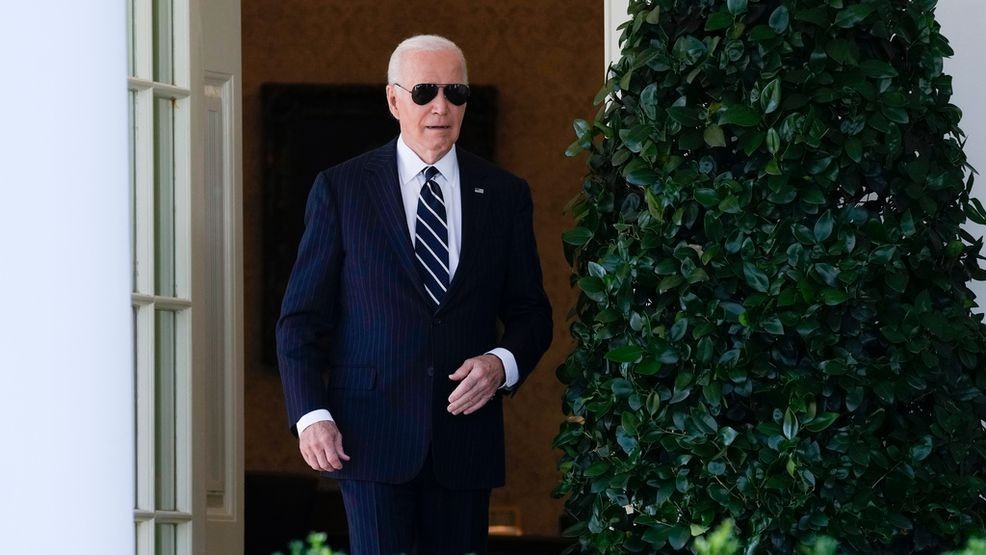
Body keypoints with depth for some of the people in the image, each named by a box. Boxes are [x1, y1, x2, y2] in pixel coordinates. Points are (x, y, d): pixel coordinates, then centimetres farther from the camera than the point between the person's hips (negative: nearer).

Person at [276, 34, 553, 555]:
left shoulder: (504, 194, 10)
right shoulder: (340, 189, 4)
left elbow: (530, 313, 14)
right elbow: (302, 317, 3)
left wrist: (503, 364, -8)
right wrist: (311, 413, -9)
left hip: (466, 432, 2)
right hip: (372, 434, -2)